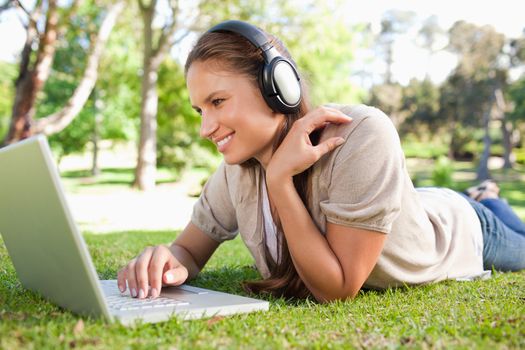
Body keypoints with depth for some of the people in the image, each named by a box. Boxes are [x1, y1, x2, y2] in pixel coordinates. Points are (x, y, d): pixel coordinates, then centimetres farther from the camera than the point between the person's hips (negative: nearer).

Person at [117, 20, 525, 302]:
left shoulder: (363, 136, -45)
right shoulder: (237, 170, -28)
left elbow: (337, 289, -41)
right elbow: (191, 247, -18)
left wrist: (279, 179, -48)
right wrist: (170, 261, -41)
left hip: (457, 229, -3)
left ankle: (483, 205, 57)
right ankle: (480, 198, 60)